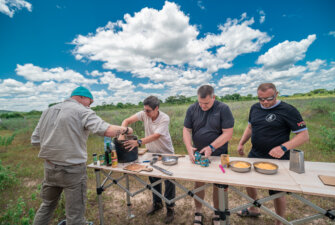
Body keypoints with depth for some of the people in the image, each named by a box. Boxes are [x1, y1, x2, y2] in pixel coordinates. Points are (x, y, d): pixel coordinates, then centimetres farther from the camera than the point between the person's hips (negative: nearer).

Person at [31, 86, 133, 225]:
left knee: (47, 205, 28)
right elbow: (107, 131, -25)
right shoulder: (82, 111, -13)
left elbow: (35, 140, 9)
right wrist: (126, 129, -9)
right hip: (72, 170, -6)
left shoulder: (48, 111, 8)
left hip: (49, 168, 7)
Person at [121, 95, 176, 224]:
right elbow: (127, 121, -13)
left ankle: (170, 208, 26)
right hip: (151, 153, 5)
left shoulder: (164, 119, -25)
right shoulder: (143, 114, -12)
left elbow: (156, 136, -35)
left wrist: (139, 142, -46)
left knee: (169, 181, 5)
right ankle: (157, 203, 41)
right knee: (153, 179, 18)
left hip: (166, 153, -4)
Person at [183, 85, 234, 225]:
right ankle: (198, 212, 34)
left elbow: (228, 133, -15)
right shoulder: (192, 109, -4)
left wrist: (211, 147, -23)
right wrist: (189, 147, -18)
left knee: (218, 185, 11)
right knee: (198, 183, 13)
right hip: (198, 155, 2)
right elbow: (186, 130, -3)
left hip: (218, 155, -2)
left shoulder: (223, 108, -12)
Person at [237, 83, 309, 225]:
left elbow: (304, 135, -15)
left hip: (277, 159, -6)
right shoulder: (255, 108, 3)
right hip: (255, 155, 6)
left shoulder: (288, 110, -15)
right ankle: (253, 209, 45)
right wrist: (241, 143, 10)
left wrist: (283, 148, -28)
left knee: (277, 193, 9)